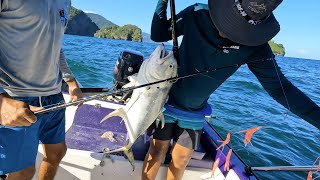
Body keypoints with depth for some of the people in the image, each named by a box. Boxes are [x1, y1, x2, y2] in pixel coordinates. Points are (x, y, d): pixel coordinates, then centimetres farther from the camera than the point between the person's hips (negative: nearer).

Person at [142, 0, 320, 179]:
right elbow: (158, 35, -6)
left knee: (182, 158, 12)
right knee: (158, 150, 6)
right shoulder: (196, 15, -18)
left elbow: (280, 87, -10)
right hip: (167, 100, -1)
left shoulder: (255, 46, -17)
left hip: (194, 112, 1)